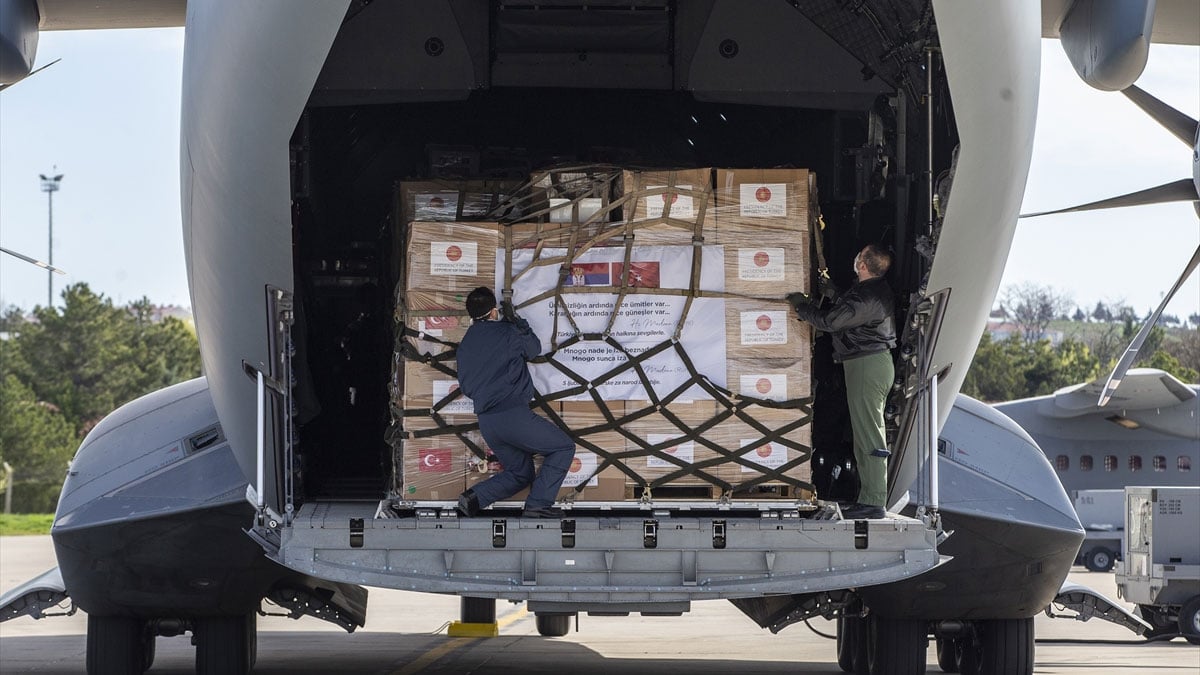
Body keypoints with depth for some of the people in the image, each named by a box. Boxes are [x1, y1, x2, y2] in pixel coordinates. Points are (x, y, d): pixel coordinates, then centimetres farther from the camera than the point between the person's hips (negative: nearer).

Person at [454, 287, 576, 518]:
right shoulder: (507, 332, -4)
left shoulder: (464, 345, 14)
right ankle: (538, 504, -7)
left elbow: (466, 388, 20)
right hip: (513, 414, -7)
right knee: (564, 448, 6)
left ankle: (474, 497, -2)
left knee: (519, 473, 21)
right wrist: (517, 321, 26)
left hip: (486, 422, 7)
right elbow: (534, 348, 14)